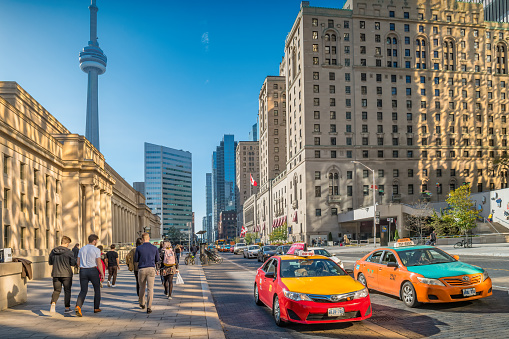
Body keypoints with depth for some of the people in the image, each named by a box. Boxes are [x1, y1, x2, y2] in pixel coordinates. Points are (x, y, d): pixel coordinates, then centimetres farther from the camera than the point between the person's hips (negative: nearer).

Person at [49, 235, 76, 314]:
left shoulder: (53, 251, 1)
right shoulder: (69, 252, -13)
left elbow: (50, 262, 11)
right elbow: (73, 263, -11)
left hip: (56, 274, 3)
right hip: (66, 274, -3)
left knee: (56, 290, 15)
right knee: (67, 291, 10)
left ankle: (53, 303, -11)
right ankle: (67, 308, 15)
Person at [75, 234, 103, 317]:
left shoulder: (82, 249, 8)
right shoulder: (97, 250, -7)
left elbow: (78, 262, 10)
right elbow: (99, 263, -11)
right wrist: (102, 274, -5)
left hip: (83, 271, 4)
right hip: (93, 271, -4)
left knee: (83, 291, 3)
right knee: (97, 289, 16)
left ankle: (78, 306, -22)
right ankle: (96, 308, 21)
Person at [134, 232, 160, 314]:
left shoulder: (139, 248, -4)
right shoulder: (154, 248, 1)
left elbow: (136, 260, 5)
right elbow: (157, 260, 10)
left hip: (142, 269, 0)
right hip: (151, 269, 0)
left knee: (142, 287, 19)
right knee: (150, 289, -2)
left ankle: (142, 304, 35)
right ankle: (149, 308, -10)